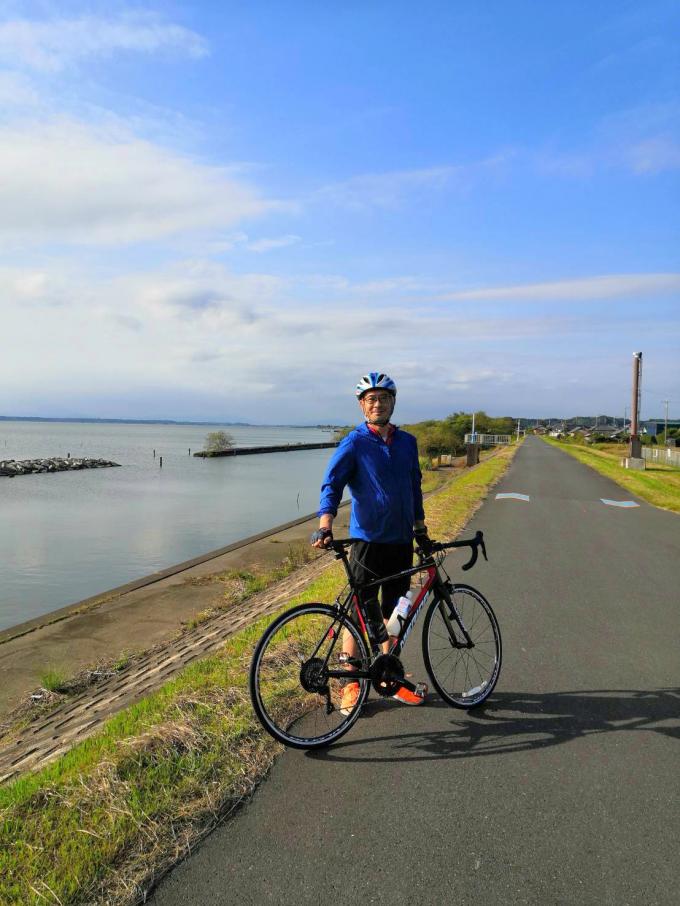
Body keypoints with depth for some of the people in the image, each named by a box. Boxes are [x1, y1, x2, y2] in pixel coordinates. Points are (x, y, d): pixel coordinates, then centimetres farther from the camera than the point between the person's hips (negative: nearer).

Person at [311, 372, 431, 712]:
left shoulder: (407, 442, 8)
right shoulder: (354, 443, -7)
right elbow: (332, 483, -18)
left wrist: (421, 529, 18)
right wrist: (325, 526, -32)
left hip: (401, 540, 5)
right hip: (367, 539, -5)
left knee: (393, 614, 14)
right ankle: (351, 684, 16)